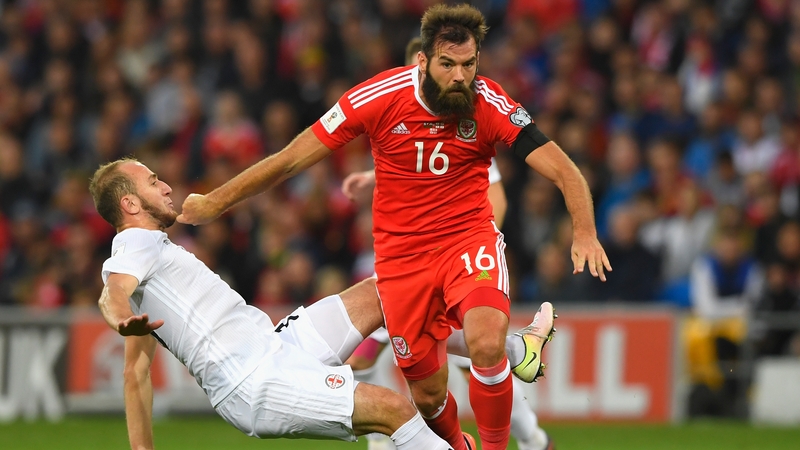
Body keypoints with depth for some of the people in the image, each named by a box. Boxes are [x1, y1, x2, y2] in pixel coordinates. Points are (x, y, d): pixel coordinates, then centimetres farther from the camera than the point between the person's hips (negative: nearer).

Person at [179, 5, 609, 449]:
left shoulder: (489, 104, -16)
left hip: (469, 238, -1)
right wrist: (213, 203, 0)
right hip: (401, 253, 1)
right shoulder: (379, 97, -15)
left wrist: (584, 232, -37)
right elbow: (291, 159, -6)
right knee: (427, 395, 4)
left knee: (486, 345, -30)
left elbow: (562, 170, -18)